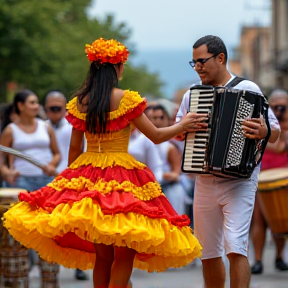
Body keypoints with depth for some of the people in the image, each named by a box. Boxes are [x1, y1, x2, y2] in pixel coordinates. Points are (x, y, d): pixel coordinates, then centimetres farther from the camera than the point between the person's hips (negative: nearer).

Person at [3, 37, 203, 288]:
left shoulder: (80, 102, 7)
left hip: (86, 179, 5)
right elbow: (156, 136, -1)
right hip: (121, 180, -5)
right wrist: (182, 126, 16)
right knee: (125, 255, -1)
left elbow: (74, 148, 12)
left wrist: (72, 180, 24)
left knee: (102, 256, 10)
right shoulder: (126, 99, -7)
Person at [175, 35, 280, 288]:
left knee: (235, 248, -18)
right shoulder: (192, 94, 11)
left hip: (239, 182, -5)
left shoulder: (248, 90, -3)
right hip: (204, 183, 5)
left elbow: (275, 132, -5)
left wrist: (263, 132, -28)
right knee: (209, 253, 11)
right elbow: (176, 132, 15)